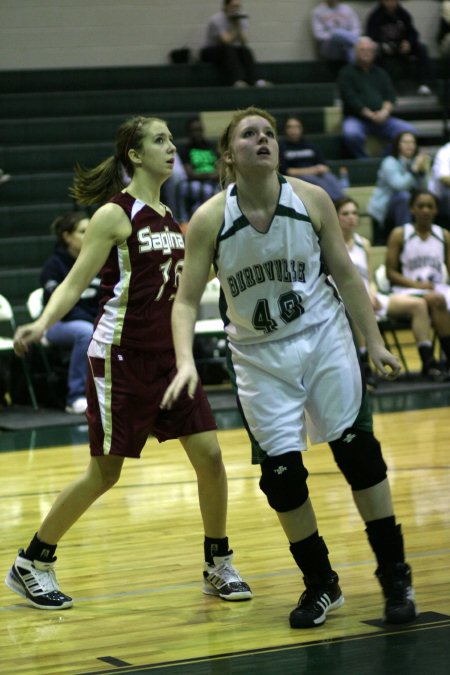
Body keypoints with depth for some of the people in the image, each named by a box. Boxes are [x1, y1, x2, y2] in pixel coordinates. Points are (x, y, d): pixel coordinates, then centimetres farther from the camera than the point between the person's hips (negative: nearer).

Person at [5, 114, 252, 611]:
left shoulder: (168, 216, 10)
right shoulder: (113, 214, -11)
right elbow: (75, 282, -15)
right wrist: (42, 324, -30)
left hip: (167, 354, 7)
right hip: (121, 358, -7)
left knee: (209, 456, -1)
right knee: (104, 473, -2)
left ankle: (218, 567, 15)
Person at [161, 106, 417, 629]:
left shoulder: (312, 200, -10)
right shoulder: (210, 219, -13)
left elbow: (345, 274, 1)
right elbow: (186, 299, -9)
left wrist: (374, 341, 1)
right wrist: (186, 362, -24)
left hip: (323, 338, 0)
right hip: (260, 355, 0)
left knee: (359, 451, -3)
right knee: (280, 472, -3)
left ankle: (395, 576, 12)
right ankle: (320, 584, 16)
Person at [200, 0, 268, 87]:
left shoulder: (242, 19, 0)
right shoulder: (217, 20, -18)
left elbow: (244, 42, -12)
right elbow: (226, 42, -27)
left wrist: (238, 26, -20)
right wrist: (234, 26, -19)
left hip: (231, 51, 5)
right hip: (210, 52, -5)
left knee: (245, 50, -25)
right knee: (227, 49, -35)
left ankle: (254, 79, -39)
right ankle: (237, 81, -50)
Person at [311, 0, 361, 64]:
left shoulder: (348, 9, 15)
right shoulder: (317, 12, 7)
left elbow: (356, 29, 7)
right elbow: (318, 33, -4)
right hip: (329, 48, -3)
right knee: (337, 33, -36)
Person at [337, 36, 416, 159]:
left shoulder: (381, 73, 20)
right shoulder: (347, 73, 6)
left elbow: (390, 95, 7)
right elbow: (350, 98, -7)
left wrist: (385, 110, -15)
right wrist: (370, 115, -16)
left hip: (382, 119, 4)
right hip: (356, 118, -4)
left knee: (409, 131, -19)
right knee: (351, 133, -39)